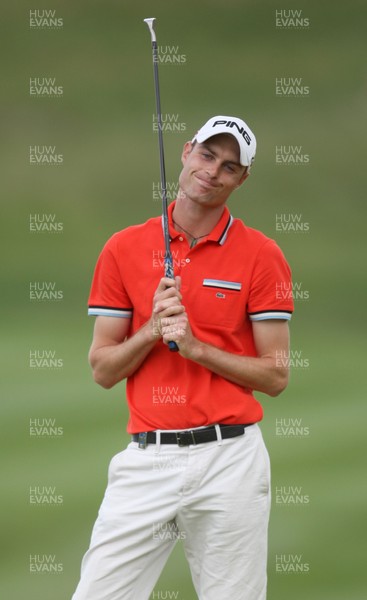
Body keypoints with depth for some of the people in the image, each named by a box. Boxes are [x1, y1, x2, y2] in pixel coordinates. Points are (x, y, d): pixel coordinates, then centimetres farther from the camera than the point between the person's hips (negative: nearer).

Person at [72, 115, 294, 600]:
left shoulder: (261, 256, 2)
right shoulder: (125, 249, 8)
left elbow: (276, 375, 0)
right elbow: (102, 369, 8)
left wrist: (195, 346, -11)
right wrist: (153, 331, -9)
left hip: (229, 456, -1)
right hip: (146, 461, 1)